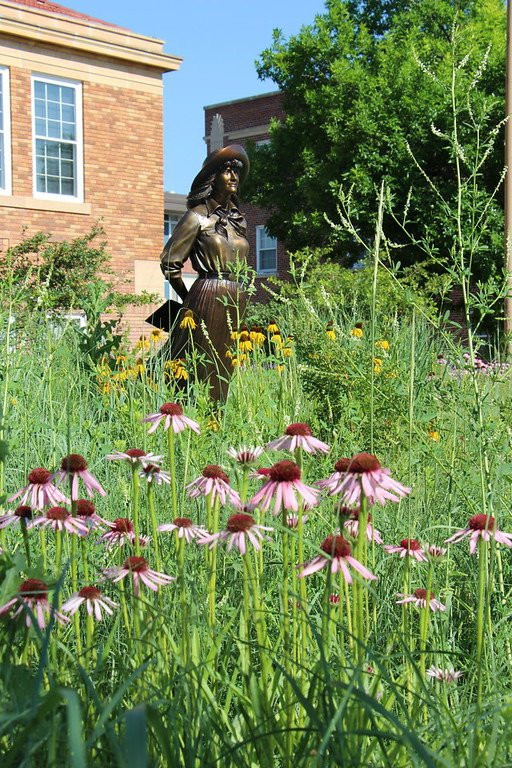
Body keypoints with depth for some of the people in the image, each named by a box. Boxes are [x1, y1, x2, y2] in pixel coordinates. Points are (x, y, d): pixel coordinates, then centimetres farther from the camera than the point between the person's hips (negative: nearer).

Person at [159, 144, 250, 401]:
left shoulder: (238, 219, 15)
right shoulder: (197, 216, -4)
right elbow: (169, 262, -3)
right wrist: (189, 300, 5)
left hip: (236, 300, 6)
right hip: (208, 299, -6)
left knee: (225, 369, 6)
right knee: (203, 371, -6)